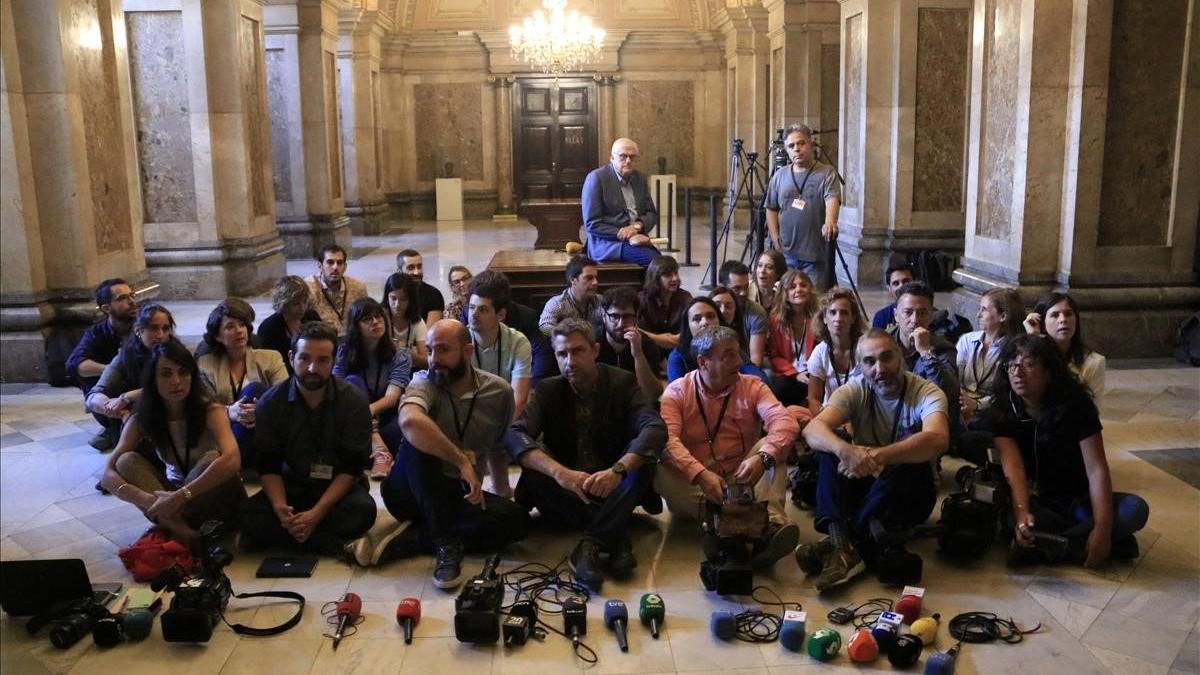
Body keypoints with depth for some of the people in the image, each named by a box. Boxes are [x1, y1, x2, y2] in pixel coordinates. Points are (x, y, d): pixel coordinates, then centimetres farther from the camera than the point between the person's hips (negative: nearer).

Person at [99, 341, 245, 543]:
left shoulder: (211, 411, -19)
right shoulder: (141, 420, -9)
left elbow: (232, 460, -38)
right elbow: (108, 475, -17)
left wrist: (180, 497, -43)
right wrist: (148, 500, -37)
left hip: (215, 497, -4)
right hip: (174, 496, 4)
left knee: (211, 459, -33)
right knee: (127, 462, -21)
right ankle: (183, 534, -35)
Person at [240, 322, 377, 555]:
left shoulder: (353, 401, -11)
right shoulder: (271, 402, -6)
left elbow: (353, 466, -13)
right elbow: (269, 466, -6)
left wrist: (317, 512, -26)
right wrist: (280, 507, -27)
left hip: (338, 487, -2)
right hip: (291, 486, 2)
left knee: (363, 510, -33)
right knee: (250, 517, -27)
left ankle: (277, 536, -21)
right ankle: (339, 546, -27)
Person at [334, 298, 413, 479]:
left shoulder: (400, 356, -3)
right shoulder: (345, 353, 0)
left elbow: (391, 397, -17)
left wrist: (368, 410, -40)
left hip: (385, 418, -1)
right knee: (353, 382, -28)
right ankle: (379, 447, -40)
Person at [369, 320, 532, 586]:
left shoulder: (499, 391, -3)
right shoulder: (424, 383, -15)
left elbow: (499, 445, 14)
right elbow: (409, 420, -39)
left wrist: (502, 492, 10)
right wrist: (462, 462, -38)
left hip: (463, 494, 4)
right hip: (412, 491, -3)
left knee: (516, 519, -24)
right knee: (418, 442, -33)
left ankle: (406, 540, -22)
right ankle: (447, 543, -30)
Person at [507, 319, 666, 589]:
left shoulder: (623, 383, -6)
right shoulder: (547, 390, -3)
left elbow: (656, 428, -23)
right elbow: (515, 435, -21)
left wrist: (617, 470, -42)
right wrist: (559, 472, -40)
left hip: (614, 490, -1)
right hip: (566, 493, 1)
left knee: (643, 461, -28)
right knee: (533, 471, -28)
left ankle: (591, 544, -35)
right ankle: (616, 537, -28)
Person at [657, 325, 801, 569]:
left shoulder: (752, 387, 2)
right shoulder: (676, 392, -2)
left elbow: (785, 422, -16)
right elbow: (667, 439, -20)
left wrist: (762, 458, -36)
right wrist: (701, 474, -37)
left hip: (742, 482, 2)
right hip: (692, 485, -1)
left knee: (773, 446, -21)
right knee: (660, 471, -30)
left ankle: (773, 523, -43)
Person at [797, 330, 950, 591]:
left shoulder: (926, 393, -13)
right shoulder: (855, 390, -6)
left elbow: (938, 439, -36)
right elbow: (813, 430, -24)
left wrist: (877, 456, -48)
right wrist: (845, 449, -46)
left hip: (909, 493, -3)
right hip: (864, 484, 3)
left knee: (912, 468, -34)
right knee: (830, 448, -22)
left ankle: (840, 546, -33)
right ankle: (843, 545, -39)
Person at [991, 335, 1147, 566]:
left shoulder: (1075, 403, -11)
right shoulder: (1003, 411, -10)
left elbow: (1097, 469, -16)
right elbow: (1013, 467, -23)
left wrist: (1102, 528, -29)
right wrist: (1022, 513, -43)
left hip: (1079, 501, 1)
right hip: (1038, 501, -1)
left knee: (1136, 508, -26)